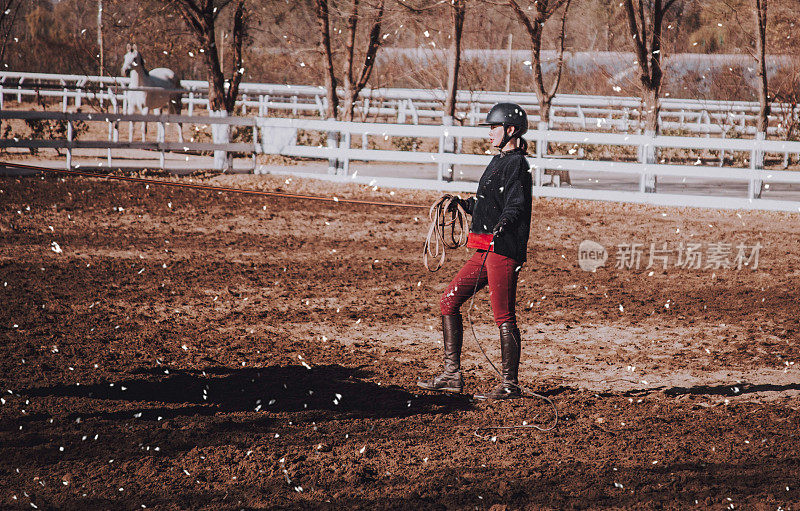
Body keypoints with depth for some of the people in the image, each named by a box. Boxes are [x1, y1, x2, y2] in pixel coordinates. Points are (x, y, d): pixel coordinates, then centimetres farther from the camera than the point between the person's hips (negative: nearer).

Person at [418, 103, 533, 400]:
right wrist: (463, 204, 38)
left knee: (504, 316, -8)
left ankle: (510, 385, -2)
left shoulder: (516, 164, -10)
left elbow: (516, 206, -22)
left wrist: (503, 223, -37)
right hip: (486, 250, 10)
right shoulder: (499, 161, 19)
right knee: (449, 302, 10)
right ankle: (452, 375, 14)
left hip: (504, 249, -10)